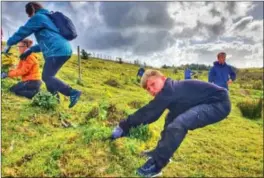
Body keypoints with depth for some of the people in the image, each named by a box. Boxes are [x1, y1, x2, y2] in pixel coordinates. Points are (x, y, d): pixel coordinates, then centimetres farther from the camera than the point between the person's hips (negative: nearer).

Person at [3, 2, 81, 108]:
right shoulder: (47, 18, 32)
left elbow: (23, 31, 3)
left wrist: (9, 44, 16)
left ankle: (73, 93, -17)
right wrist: (30, 50, 31)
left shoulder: (38, 17, 2)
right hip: (64, 50, 10)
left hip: (57, 51, -10)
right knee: (48, 76, 16)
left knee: (46, 77, -9)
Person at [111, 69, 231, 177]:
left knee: (178, 124, -28)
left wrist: (124, 126, -14)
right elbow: (151, 115, 12)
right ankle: (162, 152, 24)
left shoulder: (170, 90, -23)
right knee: (172, 117, 18)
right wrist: (128, 126, 10)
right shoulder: (168, 93, 6)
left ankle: (155, 165, -14)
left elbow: (147, 111, -21)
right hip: (206, 104, 10)